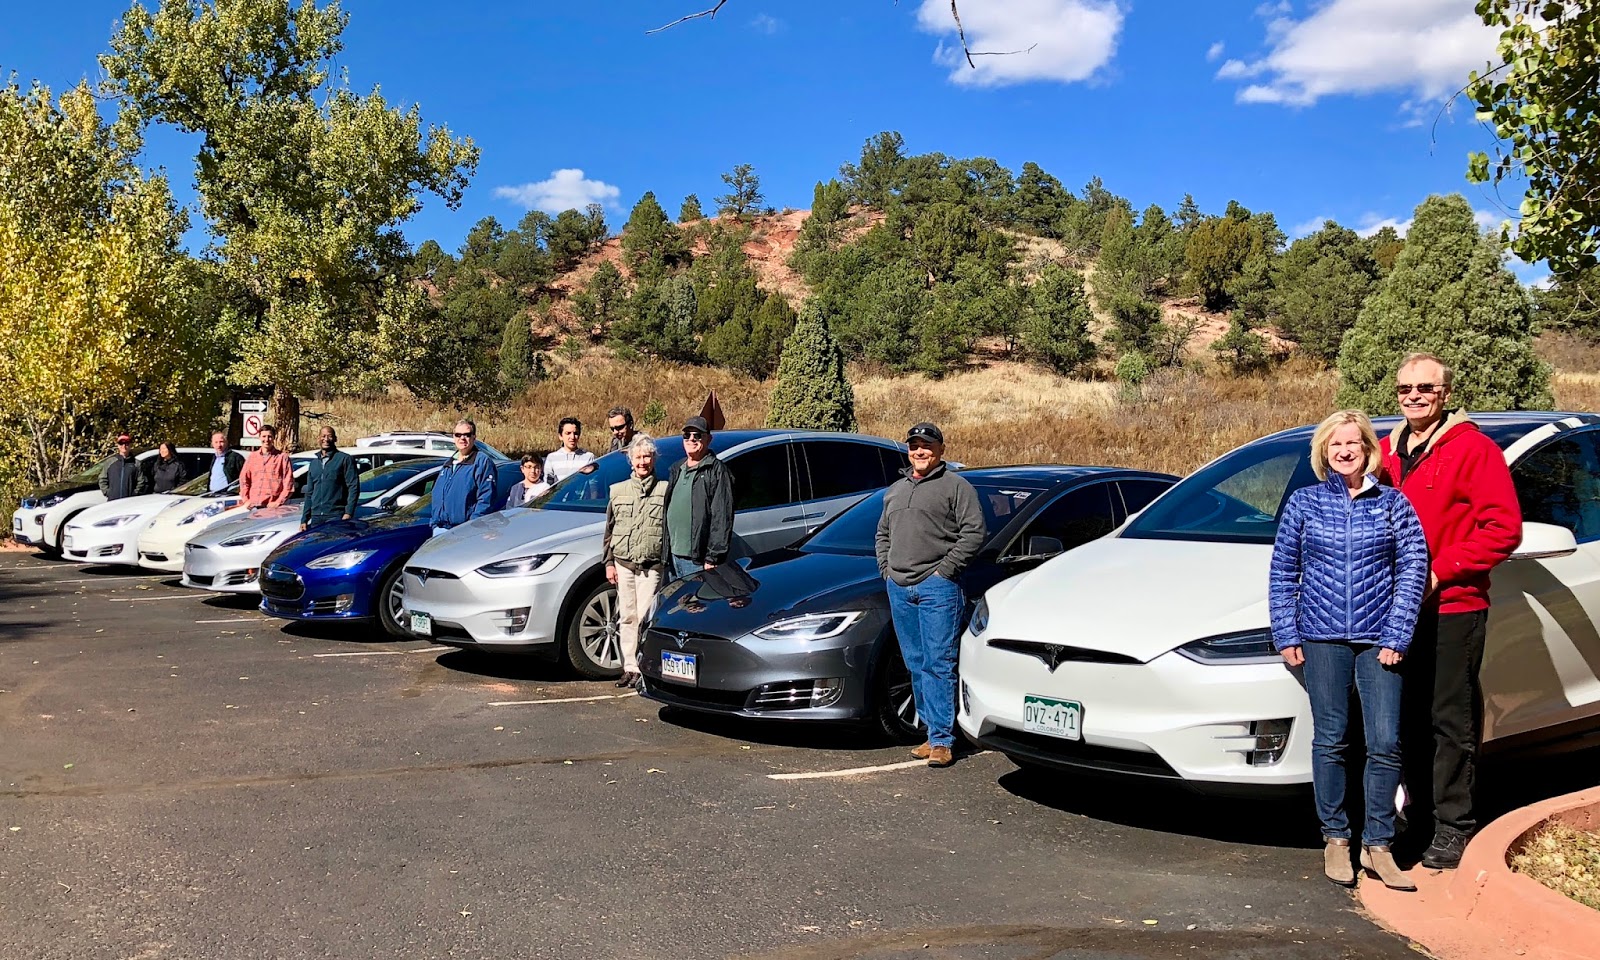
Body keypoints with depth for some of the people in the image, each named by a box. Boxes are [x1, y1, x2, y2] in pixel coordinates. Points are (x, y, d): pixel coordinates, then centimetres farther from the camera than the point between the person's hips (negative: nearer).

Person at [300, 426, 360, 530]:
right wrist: (304, 519, 16)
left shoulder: (344, 459, 0)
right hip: (316, 517, 6)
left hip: (336, 517, -6)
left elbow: (354, 487, -6)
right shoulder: (314, 463, 21)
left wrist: (348, 513, -16)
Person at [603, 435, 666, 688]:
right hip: (623, 565, 4)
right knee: (627, 617, 7)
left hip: (651, 567, -3)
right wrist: (609, 563, 9)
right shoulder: (618, 491, 12)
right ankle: (630, 667, 14)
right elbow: (609, 530, 14)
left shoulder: (665, 490, 2)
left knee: (646, 618, -6)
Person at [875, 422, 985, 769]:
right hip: (899, 588, 7)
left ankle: (941, 740, -7)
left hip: (938, 587, -7)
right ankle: (933, 731, 18)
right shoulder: (896, 490, 21)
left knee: (939, 664, -8)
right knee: (916, 665, 9)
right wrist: (886, 567, 14)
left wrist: (946, 569, -12)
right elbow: (883, 533, 30)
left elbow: (974, 532, -8)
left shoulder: (956, 485, -1)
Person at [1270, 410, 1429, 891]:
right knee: (1330, 742, 5)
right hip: (1322, 638, 0)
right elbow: (1282, 573, 7)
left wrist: (1396, 636, -6)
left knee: (1385, 744, -1)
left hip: (1379, 639, 0)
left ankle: (1377, 845, 11)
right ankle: (1335, 838, 17)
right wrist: (1286, 634, 0)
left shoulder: (1393, 504, 5)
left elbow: (1414, 569, 2)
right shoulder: (1303, 503, 6)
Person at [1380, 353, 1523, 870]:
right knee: (1409, 719, 14)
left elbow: (1504, 528, -14)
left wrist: (1440, 571, -17)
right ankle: (1417, 812, 25)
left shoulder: (1473, 448, -9)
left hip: (1453, 607, -6)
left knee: (1451, 721, -1)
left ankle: (1453, 827, 6)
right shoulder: (1388, 450, 12)